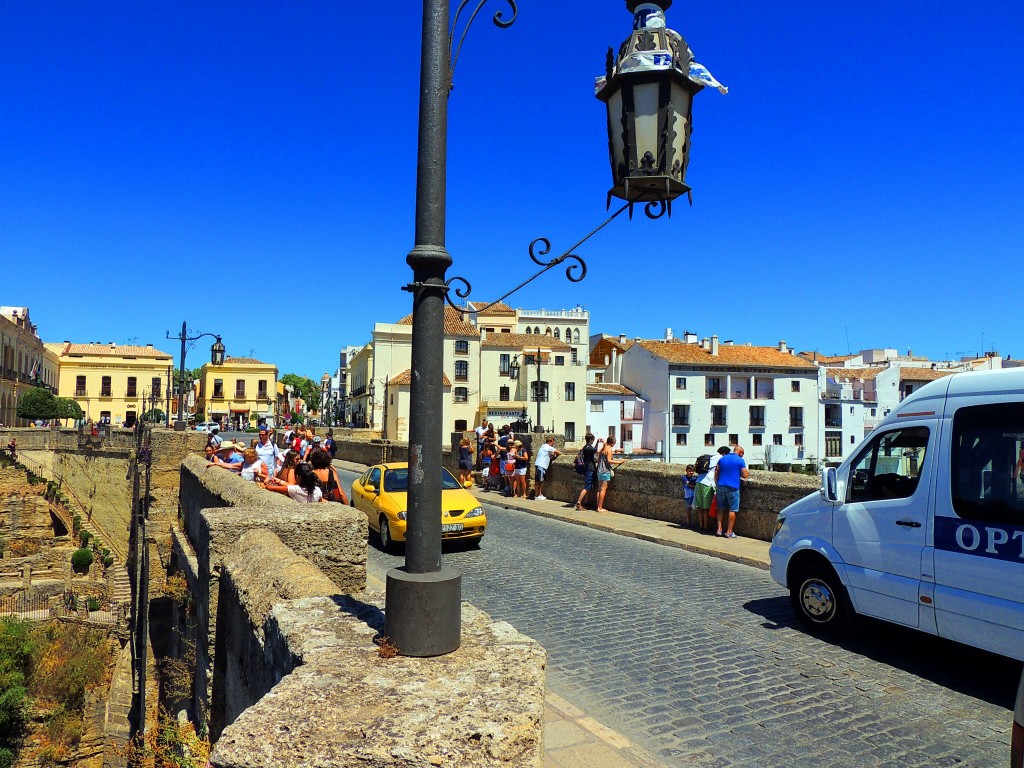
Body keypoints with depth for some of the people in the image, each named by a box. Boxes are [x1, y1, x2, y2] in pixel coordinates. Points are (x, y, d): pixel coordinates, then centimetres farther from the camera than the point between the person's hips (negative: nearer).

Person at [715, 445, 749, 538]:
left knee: (721, 508, 12)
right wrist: (747, 472, 16)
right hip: (732, 487, -5)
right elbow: (744, 475, -5)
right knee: (732, 510, 2)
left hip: (721, 486, 5)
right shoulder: (740, 461, -4)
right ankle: (729, 532, 1)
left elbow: (716, 473, 11)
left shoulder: (722, 459, 11)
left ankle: (719, 530, 9)